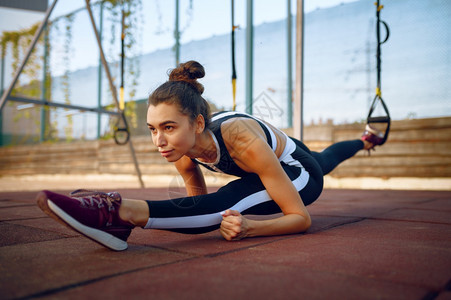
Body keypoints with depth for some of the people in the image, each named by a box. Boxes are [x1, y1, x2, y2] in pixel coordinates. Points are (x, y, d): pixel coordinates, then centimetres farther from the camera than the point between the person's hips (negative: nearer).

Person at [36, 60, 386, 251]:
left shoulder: (241, 141, -45)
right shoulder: (184, 147, -24)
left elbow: (301, 218, -38)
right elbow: (200, 201, -7)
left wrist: (249, 228, -57)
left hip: (301, 171, -7)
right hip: (273, 163, 7)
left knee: (226, 206, -39)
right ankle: (362, 141, 71)